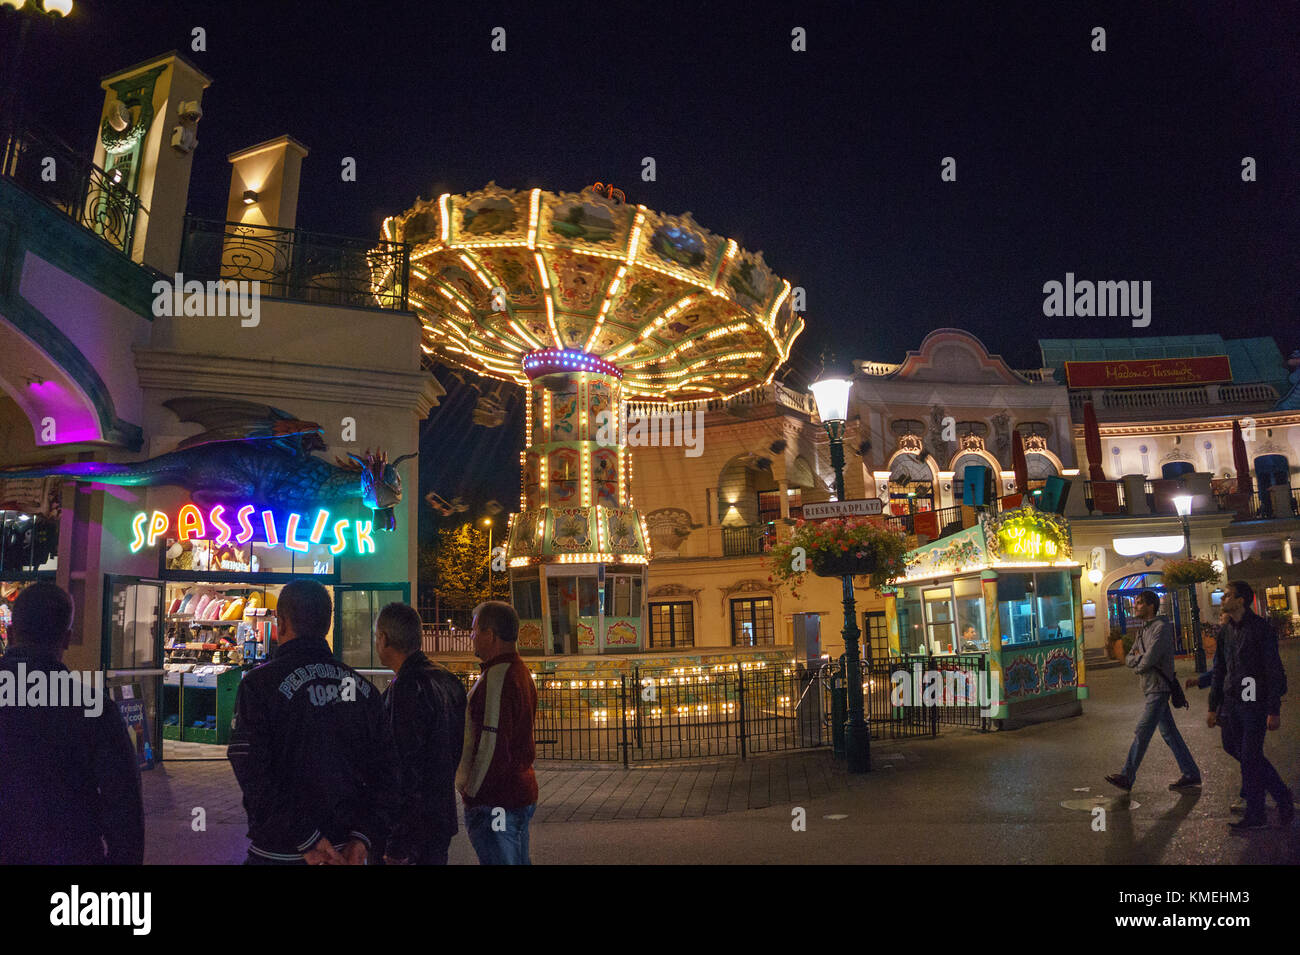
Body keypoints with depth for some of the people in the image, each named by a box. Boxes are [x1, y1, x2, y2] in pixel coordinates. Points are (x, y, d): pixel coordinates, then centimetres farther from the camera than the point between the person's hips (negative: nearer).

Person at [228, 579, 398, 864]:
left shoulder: (259, 683, -12)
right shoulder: (363, 686, 2)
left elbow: (253, 776, -19)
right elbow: (384, 769, -2)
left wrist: (306, 841, -17)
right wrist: (362, 837, -6)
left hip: (281, 852, -4)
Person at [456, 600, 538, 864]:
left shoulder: (496, 677, -19)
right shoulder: (521, 672, 13)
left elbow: (491, 745, -21)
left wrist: (471, 791, -10)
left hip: (494, 801, -10)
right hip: (522, 792, 10)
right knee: (519, 860, 17)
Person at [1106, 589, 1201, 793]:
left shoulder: (1162, 627, -14)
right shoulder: (1144, 630, 16)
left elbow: (1148, 660, -21)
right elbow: (1129, 658, 15)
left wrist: (1138, 666, -1)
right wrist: (1139, 658, -6)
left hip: (1159, 688, -10)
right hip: (1151, 687, 10)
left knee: (1142, 733, -10)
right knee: (1169, 733, 12)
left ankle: (1127, 777, -9)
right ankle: (1191, 774, 19)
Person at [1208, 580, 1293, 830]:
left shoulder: (1261, 628, -10)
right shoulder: (1226, 631, 11)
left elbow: (1274, 671, -11)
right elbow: (1219, 670, 16)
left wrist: (1274, 710, -14)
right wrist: (1213, 707, 15)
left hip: (1254, 704, -7)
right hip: (1232, 704, 7)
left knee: (1250, 759, -3)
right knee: (1242, 752, 11)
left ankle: (1255, 815, 9)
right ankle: (1283, 797, 29)